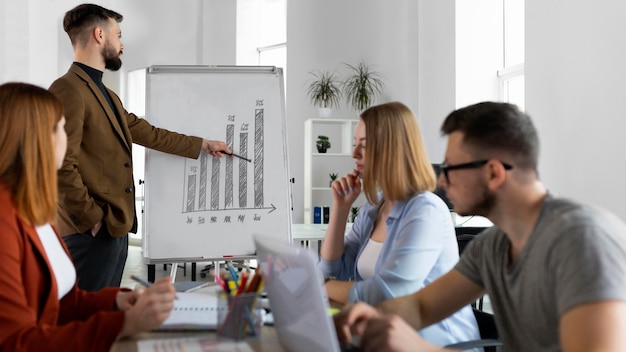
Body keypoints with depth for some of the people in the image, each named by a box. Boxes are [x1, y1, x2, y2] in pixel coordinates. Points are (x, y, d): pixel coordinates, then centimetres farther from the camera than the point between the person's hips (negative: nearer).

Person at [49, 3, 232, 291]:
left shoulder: (107, 95, 19)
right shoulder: (68, 90, -14)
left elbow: (148, 134, 25)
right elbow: (61, 166, -21)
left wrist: (203, 144, 29)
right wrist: (93, 219, -16)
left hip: (115, 227, 10)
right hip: (91, 232, -10)